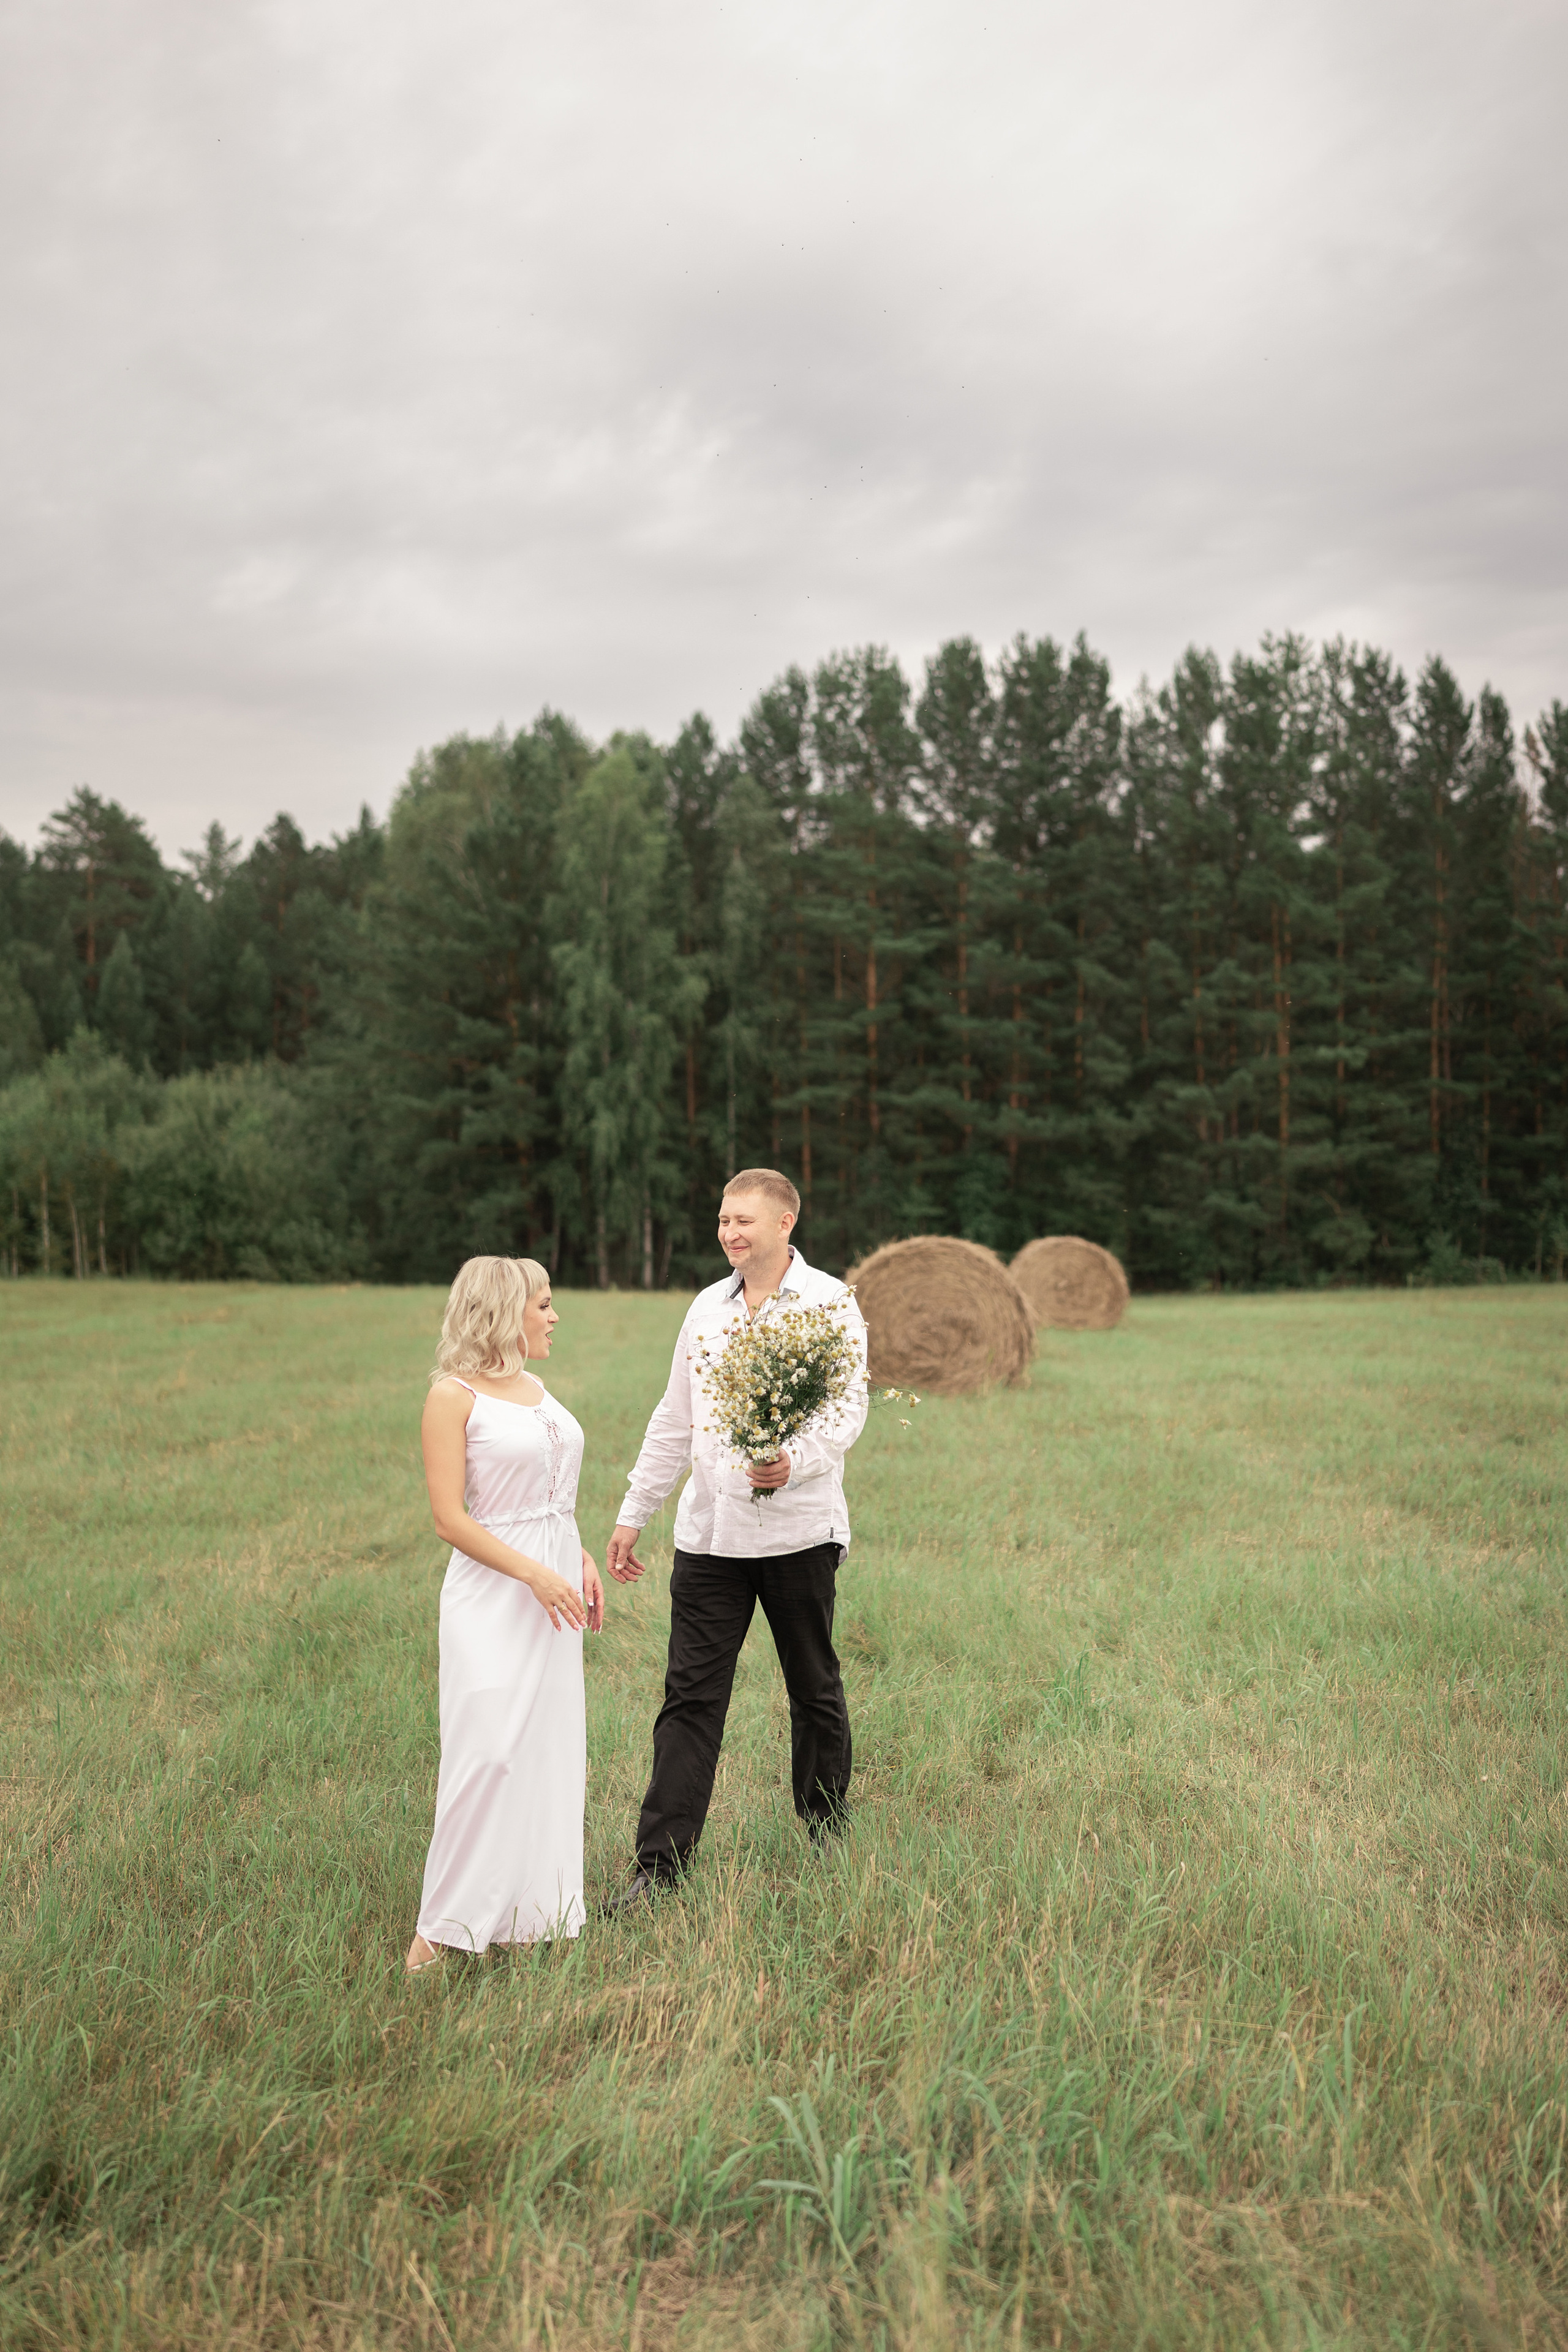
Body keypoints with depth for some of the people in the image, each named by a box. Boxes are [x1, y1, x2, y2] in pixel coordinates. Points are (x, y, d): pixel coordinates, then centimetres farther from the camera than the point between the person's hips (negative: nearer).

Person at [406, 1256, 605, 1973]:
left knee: (550, 1749, 9)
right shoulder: (453, 1395, -9)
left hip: (554, 1585, 8)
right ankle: (441, 1927, 5)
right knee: (488, 1752, -8)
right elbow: (450, 1518, -14)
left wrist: (582, 1561, 7)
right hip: (493, 1592, -7)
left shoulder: (536, 1388, 12)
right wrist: (535, 1573, -19)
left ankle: (532, 1910, 20)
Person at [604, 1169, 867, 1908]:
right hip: (709, 1533, 4)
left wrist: (796, 1461, -30)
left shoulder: (830, 1303, -2)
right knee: (690, 1696, 0)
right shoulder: (708, 1306, 13)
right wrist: (632, 1514, 17)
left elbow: (850, 1406, -11)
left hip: (798, 1529, -3)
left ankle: (827, 1838, 28)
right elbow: (674, 1420, 18)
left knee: (815, 1691, 10)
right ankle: (660, 1866, 4)